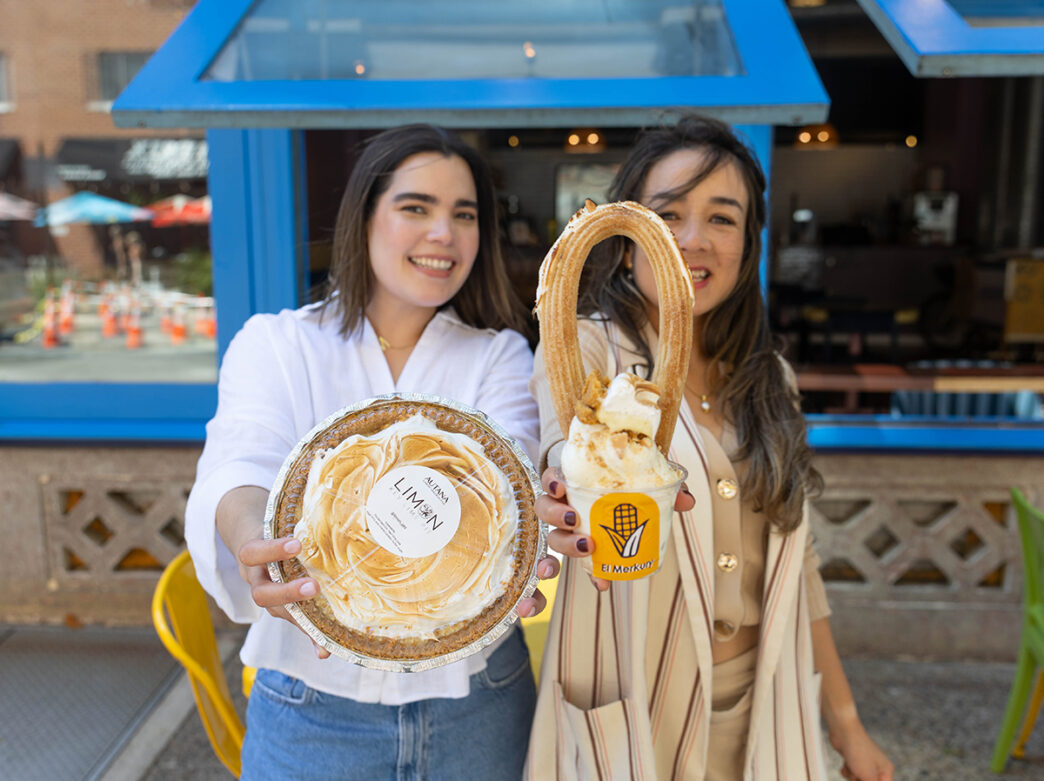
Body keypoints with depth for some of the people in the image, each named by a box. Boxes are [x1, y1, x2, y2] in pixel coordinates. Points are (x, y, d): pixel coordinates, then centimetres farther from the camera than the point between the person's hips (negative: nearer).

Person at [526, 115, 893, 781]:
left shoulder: (767, 379, 4)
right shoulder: (582, 350, -11)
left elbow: (793, 563, 9)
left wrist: (845, 721, 11)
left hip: (760, 712, 5)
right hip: (630, 716, -4)